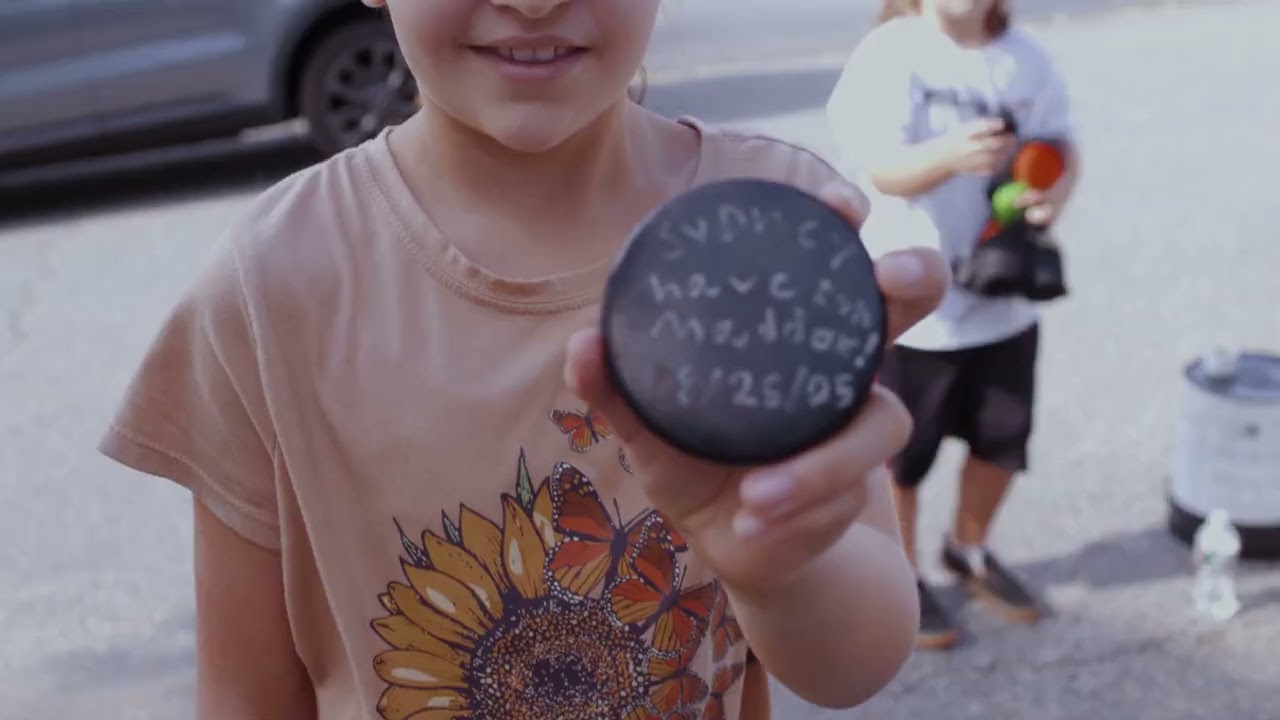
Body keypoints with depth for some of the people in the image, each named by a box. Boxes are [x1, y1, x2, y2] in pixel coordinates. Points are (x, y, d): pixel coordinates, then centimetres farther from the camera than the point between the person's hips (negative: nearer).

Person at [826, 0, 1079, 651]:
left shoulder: (1027, 59, 1)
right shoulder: (889, 55, -15)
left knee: (1002, 442, 18)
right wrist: (950, 154, -44)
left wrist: (1055, 190, -19)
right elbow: (883, 170, -24)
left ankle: (969, 549, 44)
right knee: (898, 454, 10)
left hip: (1004, 300, 5)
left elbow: (1061, 145, 4)